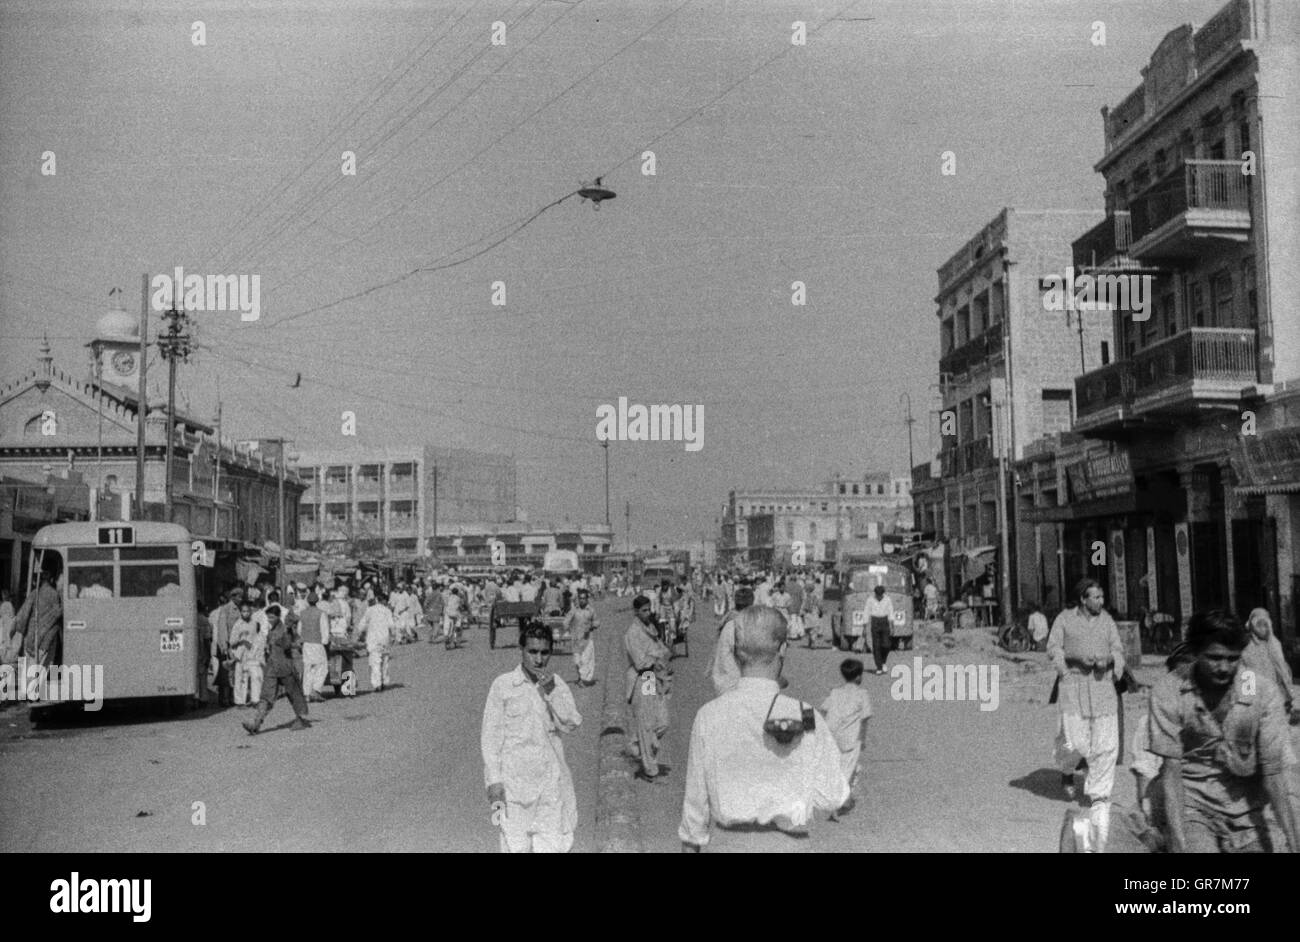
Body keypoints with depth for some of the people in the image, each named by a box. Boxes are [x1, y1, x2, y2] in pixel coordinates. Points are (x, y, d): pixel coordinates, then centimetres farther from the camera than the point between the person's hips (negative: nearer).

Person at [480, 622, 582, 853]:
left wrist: (550, 692, -16)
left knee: (553, 844, 5)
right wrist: (493, 780, -6)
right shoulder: (503, 685, -5)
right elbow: (490, 735, -2)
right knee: (517, 846, 1)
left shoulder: (556, 683, 4)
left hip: (551, 780, 3)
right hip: (514, 780, -3)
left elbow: (571, 724, -5)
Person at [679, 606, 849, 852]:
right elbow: (831, 799, -6)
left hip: (729, 842, 1)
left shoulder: (709, 716, -9)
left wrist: (690, 844, 13)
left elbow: (695, 799, -1)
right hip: (786, 844, -1)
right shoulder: (806, 719, -12)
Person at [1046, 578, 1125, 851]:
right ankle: (1067, 770, 29)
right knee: (1075, 742, -7)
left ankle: (1099, 793, 11)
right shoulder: (1065, 618, 0)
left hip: (1102, 684, 3)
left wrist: (1109, 660, -12)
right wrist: (1076, 658, -15)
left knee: (1106, 744, -4)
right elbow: (1053, 649, 1)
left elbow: (1118, 650, 10)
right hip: (1073, 685, -3)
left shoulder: (1107, 620, 8)